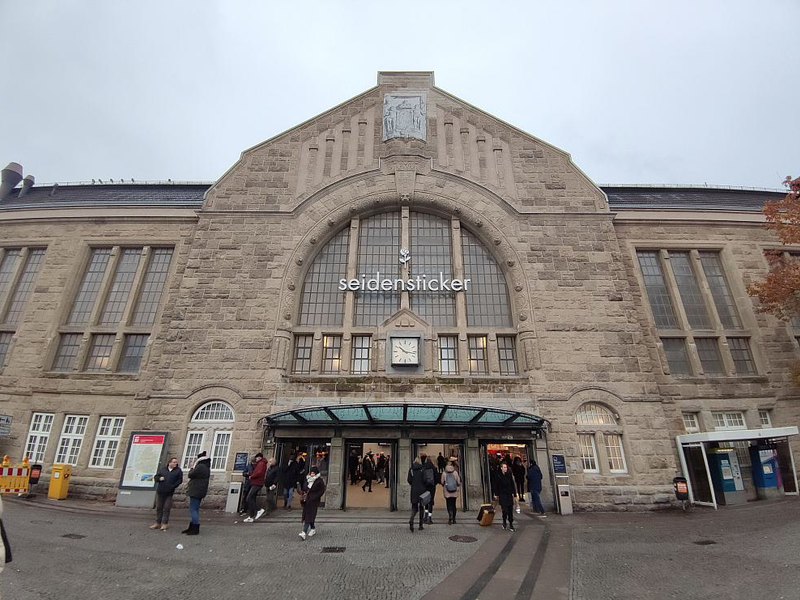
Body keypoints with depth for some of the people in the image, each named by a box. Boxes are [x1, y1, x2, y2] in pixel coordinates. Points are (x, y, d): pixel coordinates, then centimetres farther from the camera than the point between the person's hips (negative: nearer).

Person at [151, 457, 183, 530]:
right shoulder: (162, 469, 7)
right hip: (160, 491, 3)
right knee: (158, 508, 11)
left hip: (169, 493, -3)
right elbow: (156, 477, 12)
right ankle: (158, 523, 22)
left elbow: (180, 480, -2)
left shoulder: (178, 470, 0)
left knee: (166, 508, 0)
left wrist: (173, 486, -13)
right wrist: (159, 478, -9)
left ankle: (165, 524, 9)